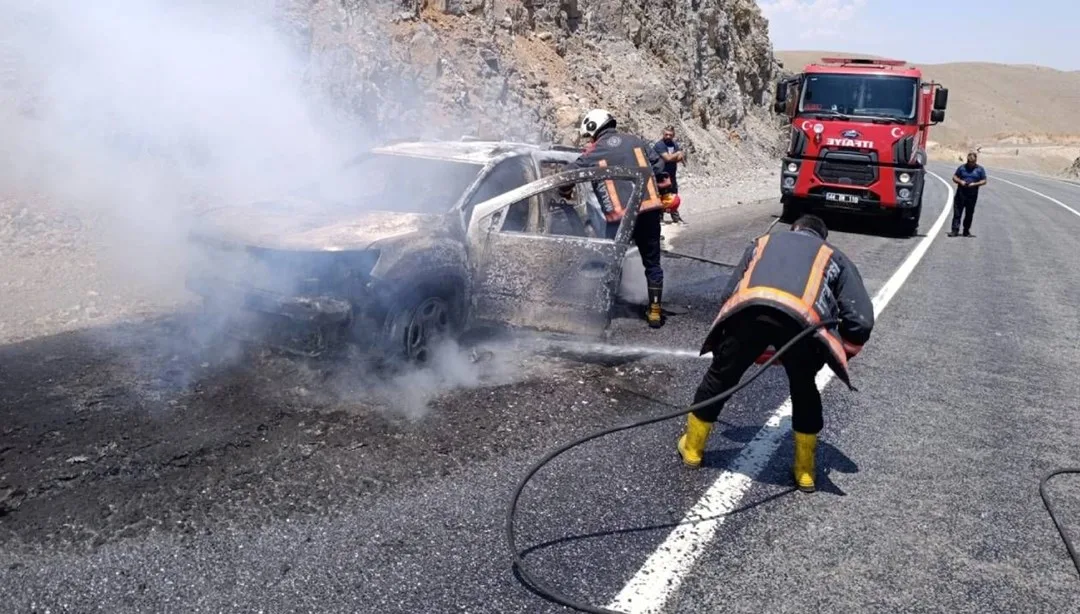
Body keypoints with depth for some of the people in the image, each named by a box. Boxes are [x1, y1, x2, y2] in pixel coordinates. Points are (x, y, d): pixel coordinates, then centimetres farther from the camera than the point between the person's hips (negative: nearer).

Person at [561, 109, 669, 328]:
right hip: (650, 209, 3)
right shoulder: (635, 141, 12)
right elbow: (659, 166, 10)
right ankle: (655, 311, 17)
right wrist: (661, 193, 21)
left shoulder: (593, 153, 3)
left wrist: (565, 192, 28)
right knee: (652, 263, 13)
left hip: (619, 215, -3)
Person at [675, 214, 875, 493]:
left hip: (748, 310, 1)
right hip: (802, 319, -1)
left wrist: (746, 349, 45)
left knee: (719, 379, 23)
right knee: (804, 391, 26)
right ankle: (805, 471, 35)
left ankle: (692, 448, 40)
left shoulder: (764, 241, 41)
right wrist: (841, 352, 40)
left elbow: (728, 295, 34)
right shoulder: (835, 257, 35)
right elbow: (861, 320, 22)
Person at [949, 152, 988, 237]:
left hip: (972, 195, 0)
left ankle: (966, 231, 16)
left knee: (969, 214, 7)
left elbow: (984, 181, 4)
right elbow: (954, 177, 9)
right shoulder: (962, 167, 7)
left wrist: (975, 184, -13)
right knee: (957, 212, -5)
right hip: (960, 194, 0)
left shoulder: (980, 169, 6)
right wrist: (960, 181, -11)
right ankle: (955, 230, -5)